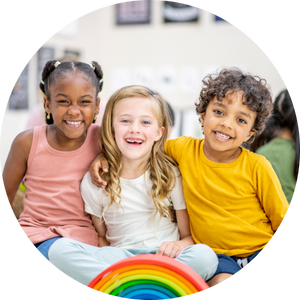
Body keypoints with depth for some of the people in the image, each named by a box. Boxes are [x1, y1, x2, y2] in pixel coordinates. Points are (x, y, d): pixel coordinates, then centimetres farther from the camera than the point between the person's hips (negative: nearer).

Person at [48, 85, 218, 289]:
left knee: (205, 256, -33)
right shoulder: (94, 181, 3)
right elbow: (101, 236, 13)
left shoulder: (171, 176, 2)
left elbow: (190, 235, 6)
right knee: (60, 250, -26)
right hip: (119, 256, 1)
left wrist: (179, 245, -18)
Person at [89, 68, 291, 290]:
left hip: (262, 252, 0)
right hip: (217, 256, 0)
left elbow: (283, 220, 3)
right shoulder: (184, 149, -3)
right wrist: (105, 156, -2)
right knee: (222, 282, -31)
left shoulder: (257, 166, -6)